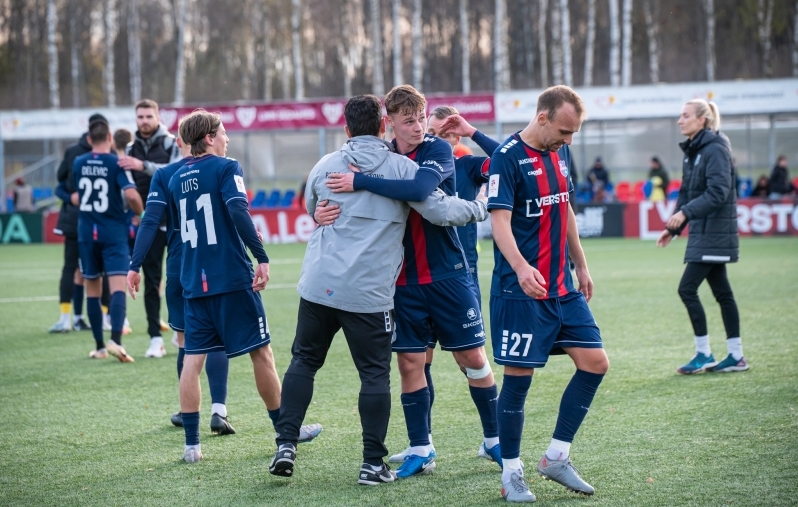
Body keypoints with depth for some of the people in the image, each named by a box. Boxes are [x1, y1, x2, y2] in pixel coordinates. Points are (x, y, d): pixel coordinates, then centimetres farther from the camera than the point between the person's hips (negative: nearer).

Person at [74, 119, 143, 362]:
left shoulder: (78, 164, 5)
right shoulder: (116, 163, -8)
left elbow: (75, 198, 14)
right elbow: (131, 194, -19)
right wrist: (140, 214, -2)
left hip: (87, 232, 4)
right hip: (114, 232, -4)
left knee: (93, 289, 12)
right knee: (117, 287, -11)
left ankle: (99, 347, 15)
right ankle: (115, 340, -29)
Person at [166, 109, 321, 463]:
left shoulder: (177, 179, 12)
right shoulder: (225, 168, -7)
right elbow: (238, 212, -21)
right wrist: (261, 257, -22)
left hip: (193, 284, 6)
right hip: (232, 278, -5)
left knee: (193, 359, 3)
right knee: (261, 353, 6)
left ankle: (192, 444, -1)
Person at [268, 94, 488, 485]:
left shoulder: (324, 166, 7)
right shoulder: (401, 167, -3)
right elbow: (441, 210, -4)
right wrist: (480, 208, 13)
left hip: (318, 286, 3)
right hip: (369, 292, -3)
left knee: (303, 361, 15)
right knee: (375, 374, 5)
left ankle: (286, 445, 8)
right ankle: (373, 464, 4)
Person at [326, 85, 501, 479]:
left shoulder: (438, 151, -10)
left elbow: (419, 188, -31)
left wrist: (360, 183, -31)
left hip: (448, 275, -3)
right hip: (403, 280, 3)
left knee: (474, 359, 3)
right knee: (409, 362, 2)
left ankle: (494, 439, 19)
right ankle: (420, 450, 14)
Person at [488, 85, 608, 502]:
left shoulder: (561, 153, 11)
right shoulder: (508, 157, -14)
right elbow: (500, 221, -22)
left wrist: (581, 266, 23)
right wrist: (521, 268, -36)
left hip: (563, 288, 8)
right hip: (521, 291, -8)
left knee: (595, 363, 3)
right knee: (518, 377, -2)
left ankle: (556, 457, 13)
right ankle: (511, 474, 10)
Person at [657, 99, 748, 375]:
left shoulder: (715, 149, -15)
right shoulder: (692, 151, 13)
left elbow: (717, 193, -23)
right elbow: (687, 194, 19)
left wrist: (685, 212, -29)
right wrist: (673, 228, 14)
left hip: (714, 233, -9)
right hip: (703, 232, 9)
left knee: (687, 289, -10)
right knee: (722, 292, 10)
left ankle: (704, 354, -2)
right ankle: (736, 357, 14)